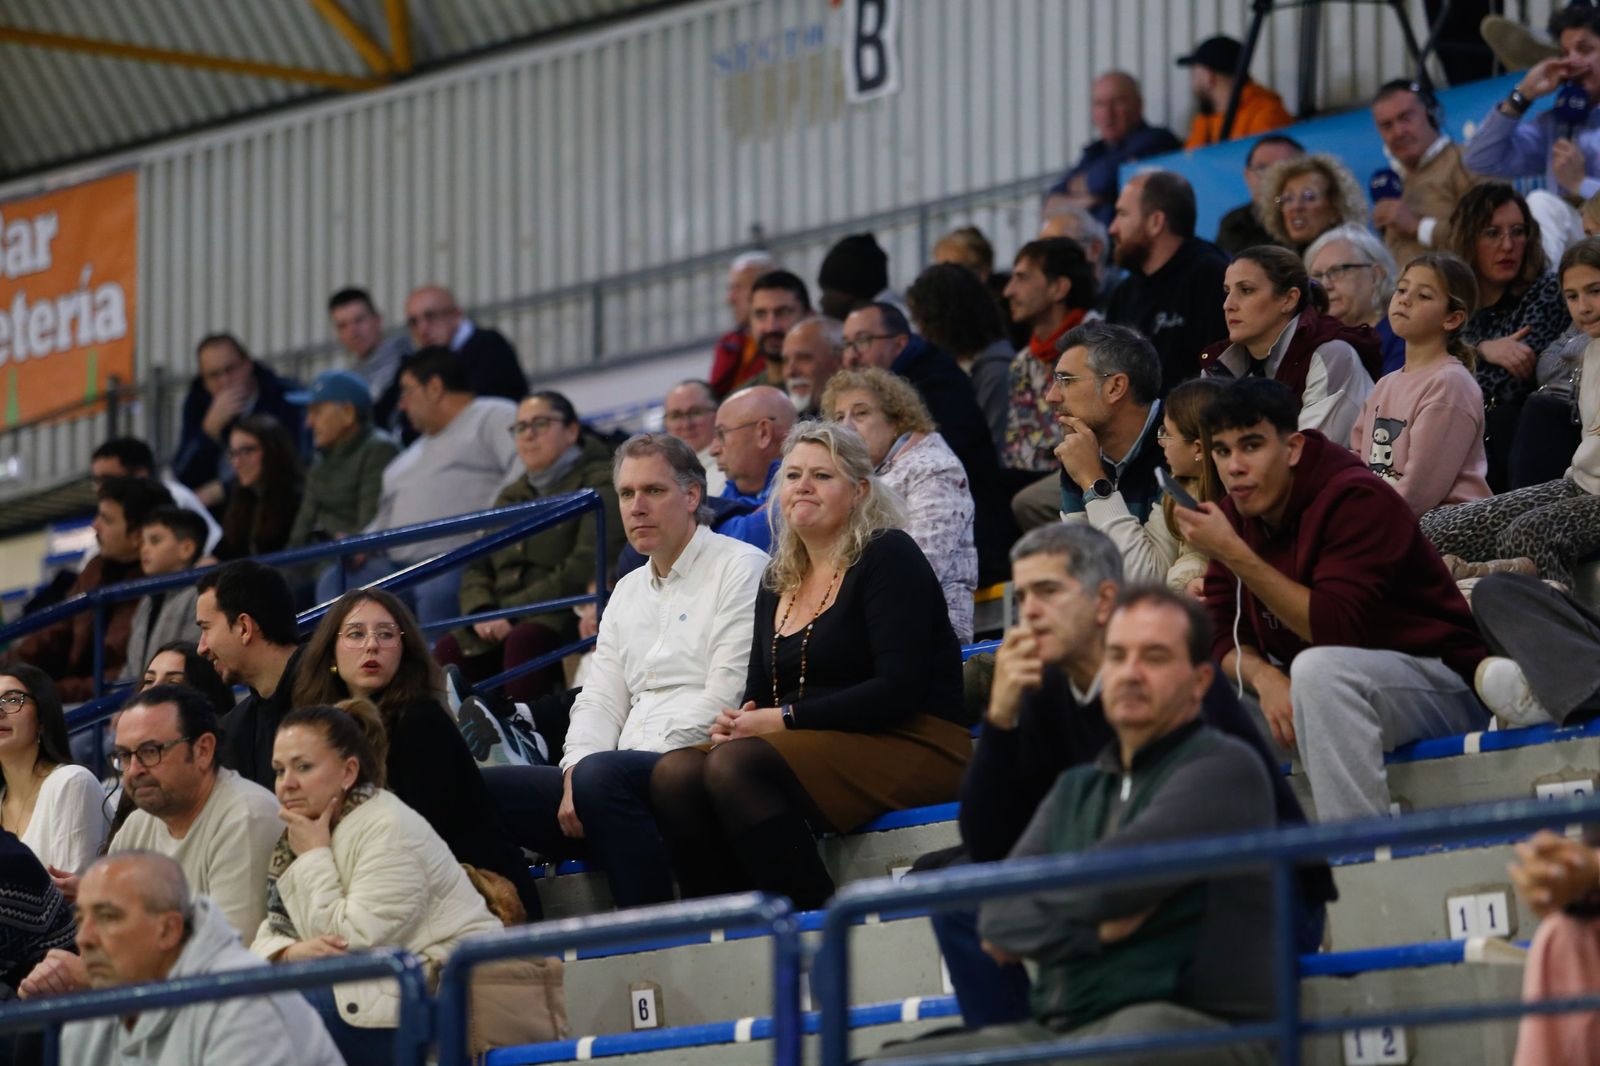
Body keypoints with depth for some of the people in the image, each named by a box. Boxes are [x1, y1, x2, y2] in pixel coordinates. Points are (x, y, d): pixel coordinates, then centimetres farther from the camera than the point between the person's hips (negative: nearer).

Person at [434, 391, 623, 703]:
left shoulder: (600, 485, 3)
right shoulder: (512, 496, 27)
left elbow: (585, 569, -10)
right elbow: (476, 568, 20)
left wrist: (515, 610, -14)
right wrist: (482, 612, -4)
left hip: (565, 618, -6)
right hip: (502, 624, 6)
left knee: (524, 641, -39)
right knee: (448, 650, -25)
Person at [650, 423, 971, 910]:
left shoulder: (888, 556, -4)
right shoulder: (777, 583, 19)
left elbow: (900, 689, -14)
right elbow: (757, 694, 20)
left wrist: (785, 719, -15)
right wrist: (737, 720, -6)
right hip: (819, 747, 7)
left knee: (737, 766, -32)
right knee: (673, 773, -19)